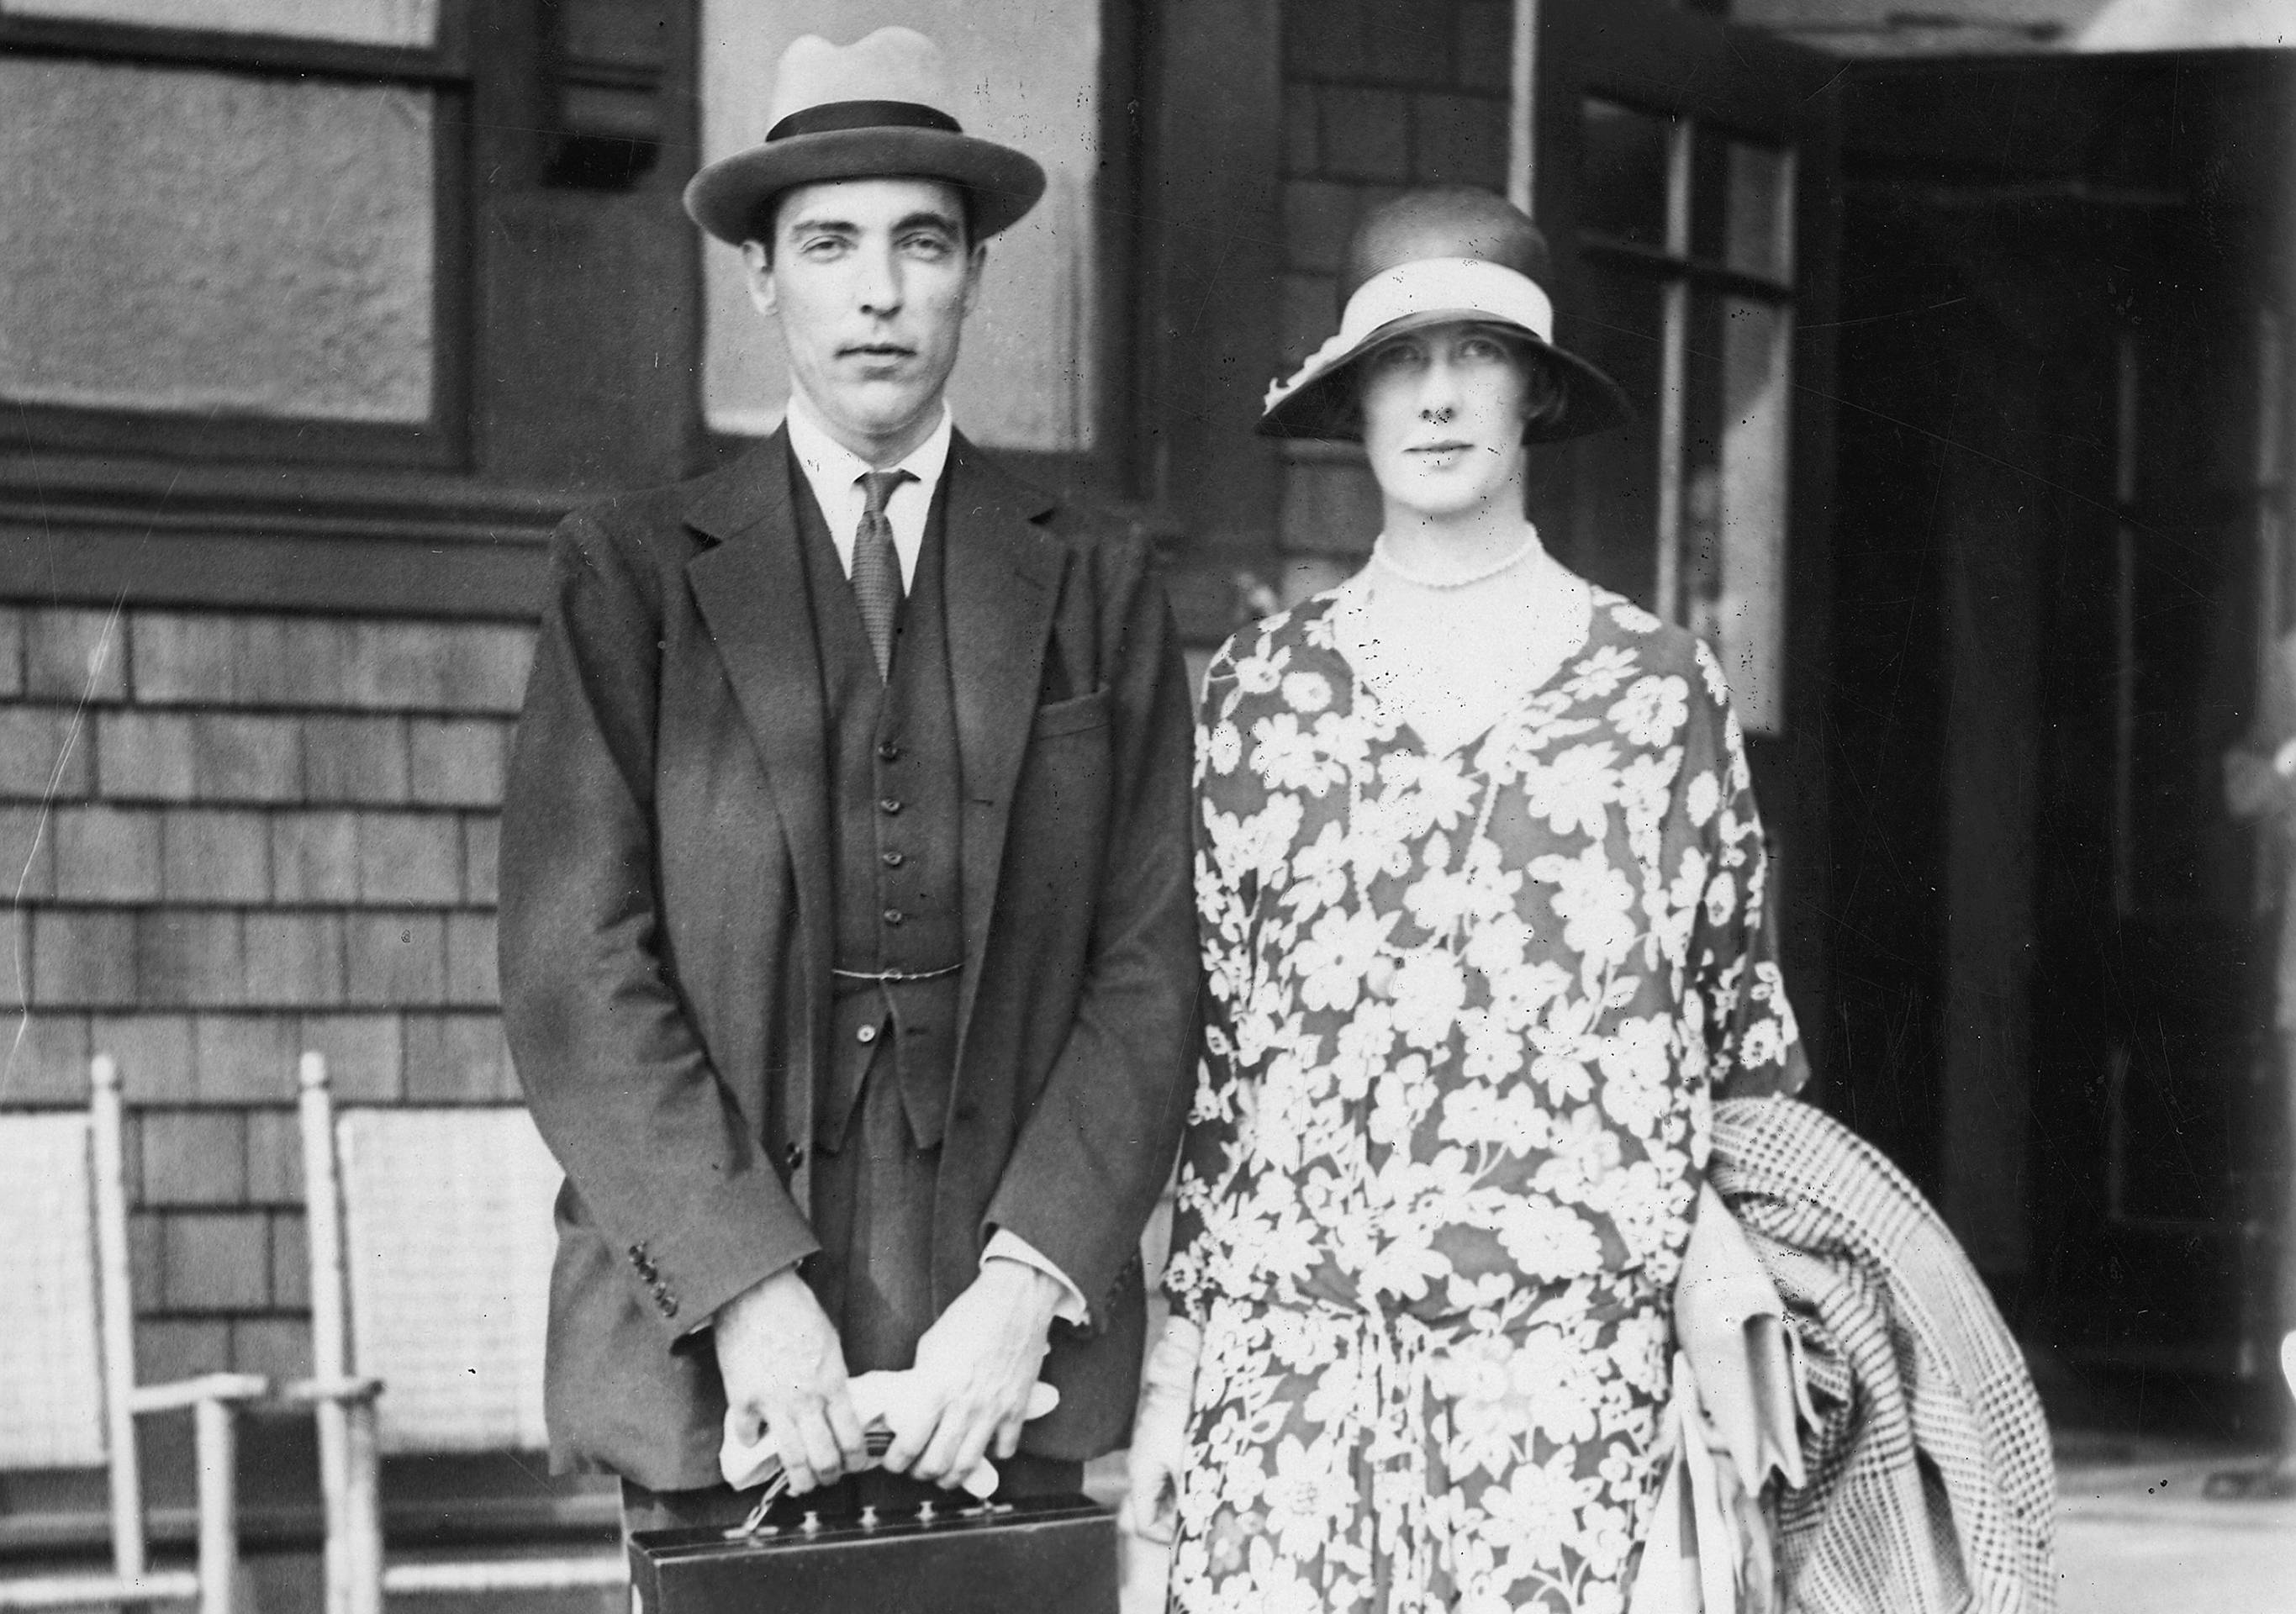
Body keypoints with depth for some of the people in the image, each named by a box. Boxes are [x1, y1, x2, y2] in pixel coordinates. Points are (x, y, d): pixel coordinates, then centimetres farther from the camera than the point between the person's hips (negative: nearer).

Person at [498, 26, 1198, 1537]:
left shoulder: (1095, 587, 9)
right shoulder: (631, 574, 6)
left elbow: (1150, 969, 4)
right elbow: (576, 972, -2)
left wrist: (1027, 1286, -9)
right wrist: (744, 1290, -11)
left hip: (1004, 1360, 1)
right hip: (706, 1345, -1)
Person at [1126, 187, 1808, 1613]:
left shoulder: (1661, 687, 7)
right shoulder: (1260, 691, 10)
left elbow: (1742, 1015, 11)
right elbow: (1199, 1034, 12)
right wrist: (1176, 1347, 8)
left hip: (1565, 1348, -1)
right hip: (1290, 1332, 1)